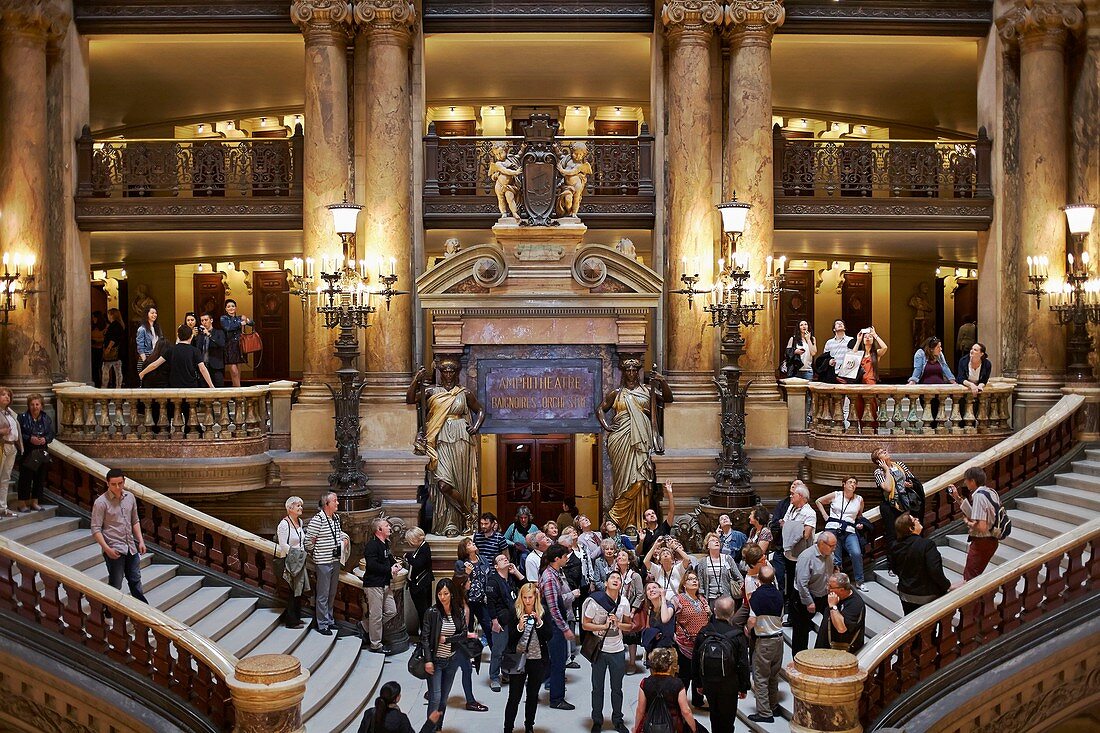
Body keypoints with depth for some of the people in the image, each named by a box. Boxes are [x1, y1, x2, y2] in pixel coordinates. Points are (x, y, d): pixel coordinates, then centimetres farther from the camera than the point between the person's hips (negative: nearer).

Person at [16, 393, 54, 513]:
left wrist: (45, 439, -10)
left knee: (40, 478, 7)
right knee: (25, 478, -3)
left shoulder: (46, 419, 8)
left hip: (42, 453, 4)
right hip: (27, 453, -4)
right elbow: (19, 434, -7)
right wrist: (30, 439, -19)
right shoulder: (23, 418, -4)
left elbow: (51, 434, 9)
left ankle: (35, 502, 18)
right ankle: (22, 503, 6)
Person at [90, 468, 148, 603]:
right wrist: (107, 549, -21)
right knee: (115, 585, 4)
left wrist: (141, 541, 7)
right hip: (114, 550, -6)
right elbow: (96, 529, -14)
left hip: (131, 547, 6)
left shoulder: (130, 497, 3)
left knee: (135, 580, 17)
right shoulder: (101, 503, -14)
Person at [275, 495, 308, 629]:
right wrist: (297, 553, -15)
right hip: (289, 562, -8)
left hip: (299, 561, 8)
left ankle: (295, 617, 23)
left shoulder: (300, 522, 10)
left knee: (299, 590, 11)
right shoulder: (284, 524, -15)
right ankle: (291, 621, 7)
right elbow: (283, 545, -18)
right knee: (293, 591, -2)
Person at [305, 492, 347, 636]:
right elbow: (309, 541, -14)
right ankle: (322, 625, 9)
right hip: (323, 562, -8)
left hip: (336, 560, 8)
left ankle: (329, 619, 30)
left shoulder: (336, 517, 6)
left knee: (332, 593, 17)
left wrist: (344, 538, 5)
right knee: (323, 595, 0)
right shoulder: (317, 520, -19)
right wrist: (315, 555, -1)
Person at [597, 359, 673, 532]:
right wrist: (605, 426, 3)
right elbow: (600, 410, 18)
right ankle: (615, 516, -1)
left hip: (641, 439, 1)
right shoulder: (617, 393, 13)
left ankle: (637, 521, 0)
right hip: (621, 439, -1)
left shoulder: (647, 390, 13)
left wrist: (662, 382, -10)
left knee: (640, 479, -5)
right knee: (626, 478, -9)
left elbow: (668, 399, 5)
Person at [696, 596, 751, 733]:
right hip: (729, 684, -3)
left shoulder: (703, 632, -8)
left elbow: (696, 660, 0)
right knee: (727, 717, 10)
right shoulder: (738, 635, -15)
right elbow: (743, 664, -11)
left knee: (714, 713, 20)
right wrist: (744, 687, 1)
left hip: (708, 682, 3)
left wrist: (699, 683, 12)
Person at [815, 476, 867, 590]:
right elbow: (818, 501, 18)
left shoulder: (859, 499, 11)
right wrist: (825, 516, 11)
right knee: (835, 559, -3)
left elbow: (860, 514, 31)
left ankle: (859, 582, -8)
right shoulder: (836, 495, 7)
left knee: (856, 553, -21)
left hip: (849, 531, 1)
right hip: (833, 529, -1)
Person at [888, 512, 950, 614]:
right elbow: (935, 571, -26)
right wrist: (947, 586, -12)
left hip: (906, 595, 5)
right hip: (927, 597, -5)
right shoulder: (927, 545, -23)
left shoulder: (895, 547, -5)